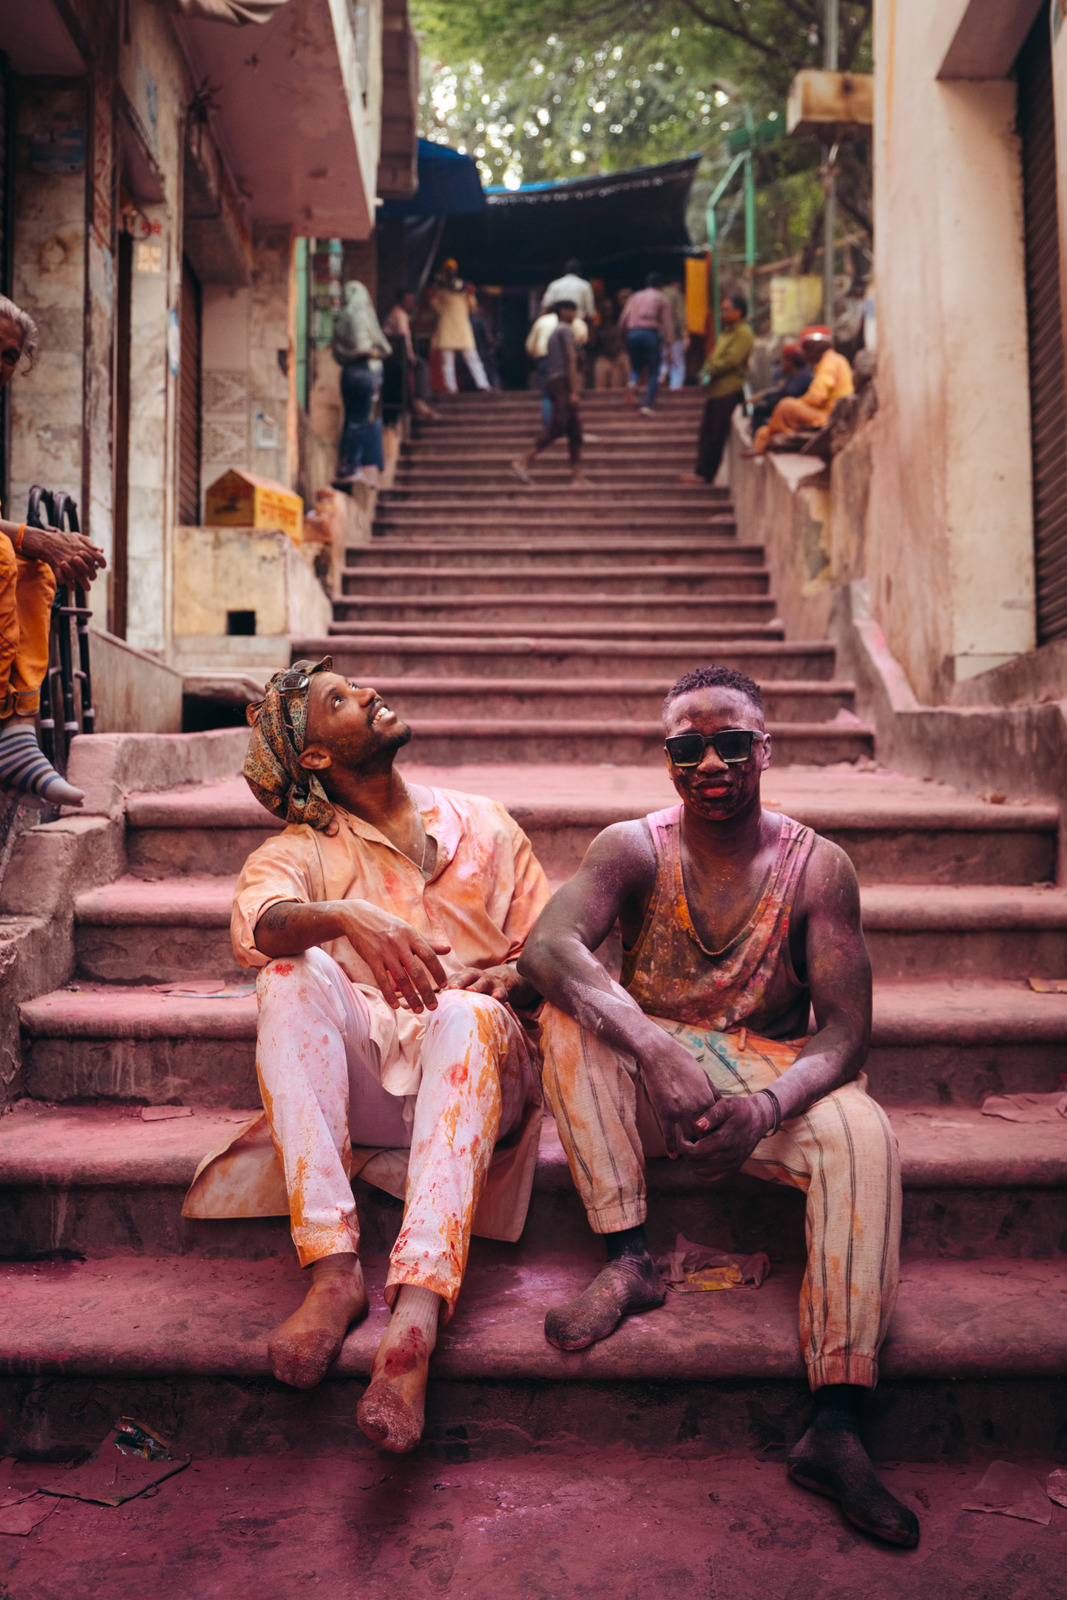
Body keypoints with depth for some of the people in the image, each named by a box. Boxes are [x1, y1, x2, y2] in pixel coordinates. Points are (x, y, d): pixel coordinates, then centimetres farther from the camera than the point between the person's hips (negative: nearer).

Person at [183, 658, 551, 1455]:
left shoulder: (483, 827, 19)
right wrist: (346, 918, -34)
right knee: (294, 975, -28)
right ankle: (333, 1269, -35)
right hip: (361, 1077, 0)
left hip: (475, 1074, 0)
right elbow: (255, 924, -12)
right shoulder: (303, 851, 12)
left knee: (467, 1016, -34)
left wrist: (507, 983, -8)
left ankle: (417, 1307, -48)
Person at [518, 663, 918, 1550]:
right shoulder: (634, 849, -8)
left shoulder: (817, 867, -7)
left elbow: (846, 1028, -12)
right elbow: (546, 946, -27)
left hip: (771, 1077, 0)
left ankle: (837, 1426, -29)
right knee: (569, 1019, -28)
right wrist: (659, 1053, -43)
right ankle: (630, 1261, -23)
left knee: (863, 1133, -31)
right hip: (652, 1076, 1)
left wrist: (765, 1109, -34)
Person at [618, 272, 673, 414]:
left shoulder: (635, 297, 19)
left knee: (636, 368, 18)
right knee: (654, 372, 4)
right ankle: (647, 405, -7)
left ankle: (633, 383, -17)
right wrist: (668, 342, 1)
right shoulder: (661, 297, 10)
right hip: (651, 333, -3)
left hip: (633, 334, 3)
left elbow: (622, 321, 13)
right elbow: (666, 321, 1)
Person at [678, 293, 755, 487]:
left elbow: (730, 360, -19)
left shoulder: (743, 334, -9)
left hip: (729, 391, -9)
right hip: (716, 389, 9)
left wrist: (710, 369, -10)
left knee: (717, 434, -4)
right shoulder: (727, 332, 21)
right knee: (707, 432, 9)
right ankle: (701, 472, 13)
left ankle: (705, 474, -1)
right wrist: (707, 370, 3)